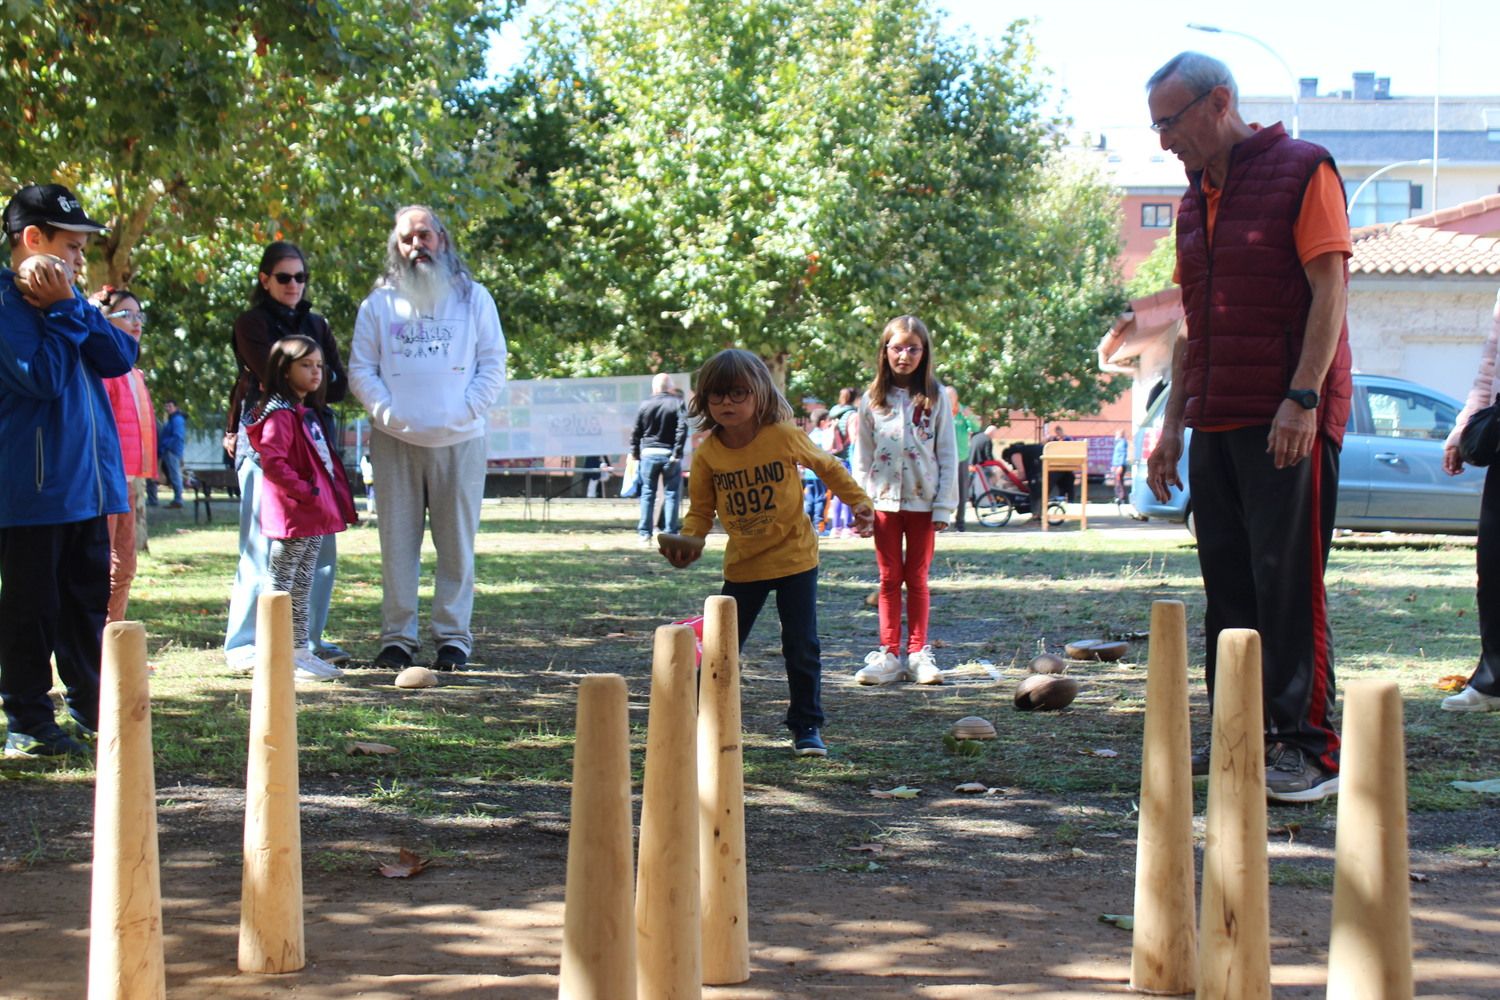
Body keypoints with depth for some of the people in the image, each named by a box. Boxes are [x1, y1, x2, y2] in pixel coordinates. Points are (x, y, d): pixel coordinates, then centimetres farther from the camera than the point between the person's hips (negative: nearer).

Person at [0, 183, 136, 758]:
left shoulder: (63, 298, 14)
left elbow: (120, 357, 2)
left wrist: (70, 306, -7)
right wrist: (61, 312, -14)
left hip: (88, 484, 8)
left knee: (90, 604, 13)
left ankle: (92, 711, 23)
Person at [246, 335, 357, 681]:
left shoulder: (308, 413, 18)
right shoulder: (280, 415, -13)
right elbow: (272, 462, -23)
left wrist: (335, 501, 15)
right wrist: (305, 492, -21)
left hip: (315, 517, 10)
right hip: (293, 516, -10)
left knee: (302, 586, 14)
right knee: (282, 584, -5)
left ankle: (300, 650, 20)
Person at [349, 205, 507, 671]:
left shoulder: (473, 298, 10)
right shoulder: (379, 303, 9)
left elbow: (493, 364, 6)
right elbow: (360, 369, 6)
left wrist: (467, 411, -7)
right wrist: (386, 412, -8)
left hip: (459, 441, 0)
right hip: (395, 441, 0)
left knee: (456, 541, 2)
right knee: (398, 541, 2)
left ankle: (453, 637, 7)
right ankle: (397, 637, 7)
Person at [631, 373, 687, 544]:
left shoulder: (645, 404, 4)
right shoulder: (677, 403, -3)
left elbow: (636, 431, 5)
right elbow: (682, 428, -15)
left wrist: (635, 453, 13)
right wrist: (677, 453, -14)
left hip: (649, 453, 2)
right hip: (669, 453, -2)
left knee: (647, 493, 10)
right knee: (671, 494, 4)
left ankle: (644, 534, 8)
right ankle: (671, 534, 1)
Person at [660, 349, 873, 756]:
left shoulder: (784, 436, -14)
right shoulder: (707, 453, -9)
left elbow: (827, 466, 3)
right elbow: (701, 509, -1)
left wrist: (858, 501, -3)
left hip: (794, 558, -2)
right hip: (742, 565, 2)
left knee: (802, 646, -1)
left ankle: (807, 726, 13)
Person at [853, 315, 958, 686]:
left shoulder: (934, 398, 0)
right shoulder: (872, 401, 4)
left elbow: (948, 454, 0)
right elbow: (862, 458, 6)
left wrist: (944, 506, -6)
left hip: (923, 500, -1)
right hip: (884, 500, 1)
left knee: (917, 578, 6)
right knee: (889, 579, 5)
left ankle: (918, 653, 12)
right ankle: (888, 654, 8)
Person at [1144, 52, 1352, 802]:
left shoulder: (1301, 171, -4)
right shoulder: (1195, 200, 18)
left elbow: (1330, 291, -10)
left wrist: (1303, 398, -18)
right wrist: (1172, 423, 16)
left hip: (1288, 421, -7)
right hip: (1216, 424, 7)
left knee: (1289, 584, -9)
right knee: (1229, 589, 7)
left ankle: (1308, 747, -7)